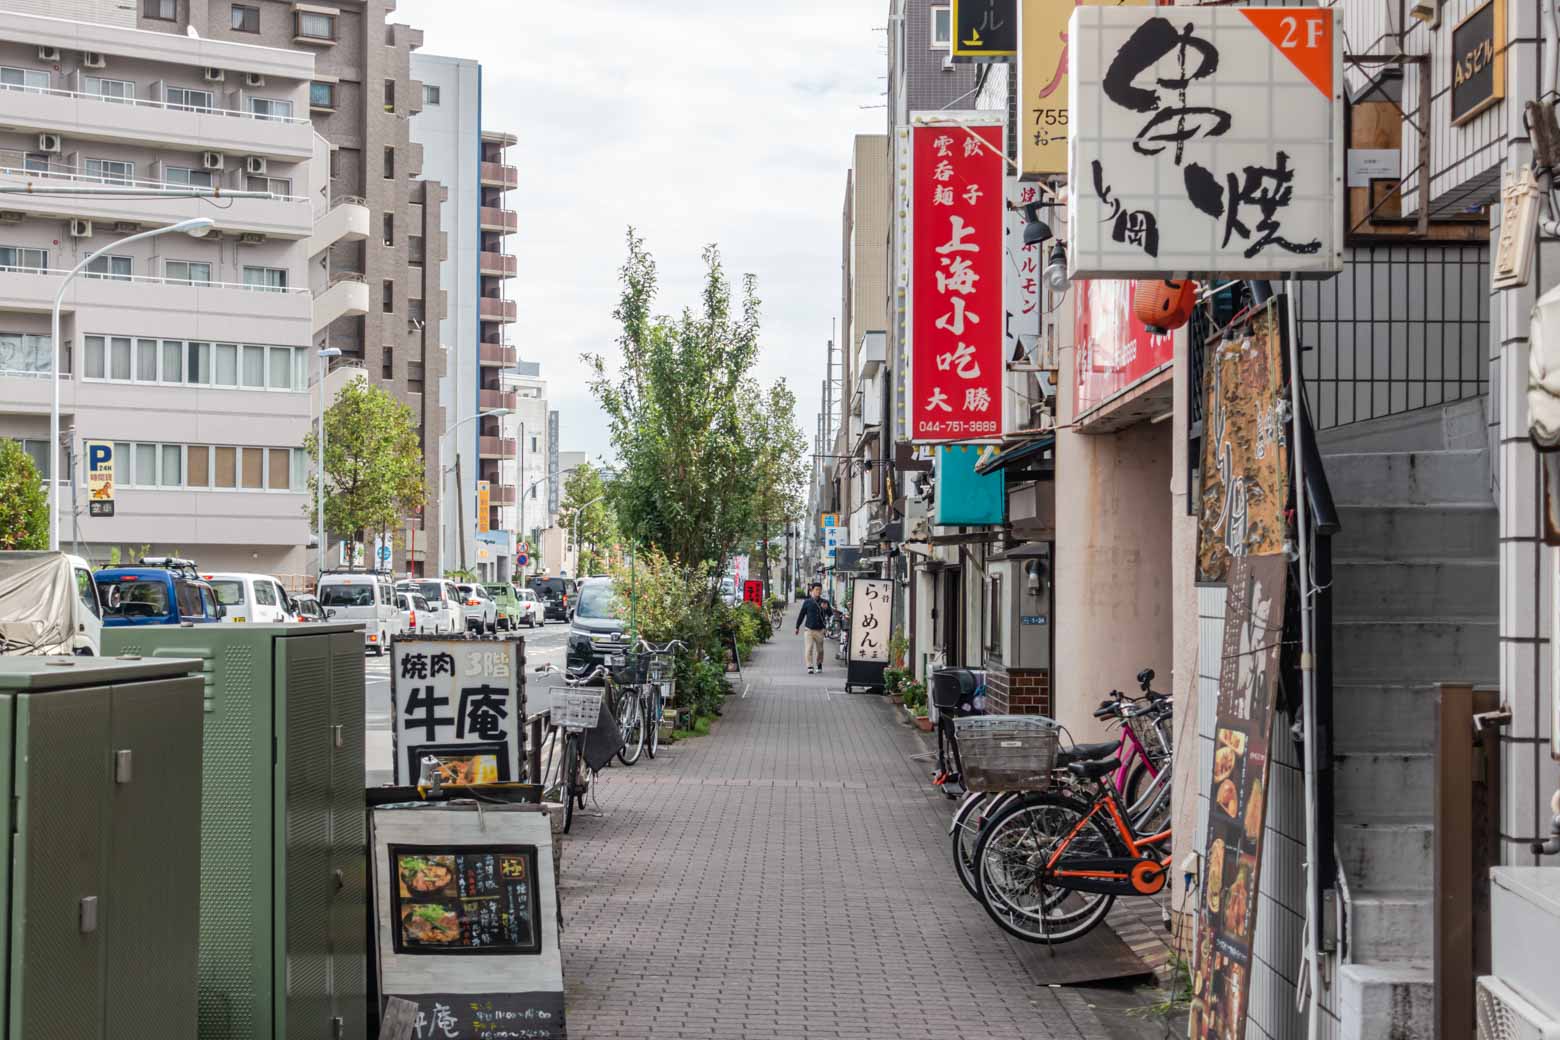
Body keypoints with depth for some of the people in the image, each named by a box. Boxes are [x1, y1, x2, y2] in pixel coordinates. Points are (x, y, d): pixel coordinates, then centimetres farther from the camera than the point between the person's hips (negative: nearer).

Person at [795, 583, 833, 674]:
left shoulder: (824, 602, 5)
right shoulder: (807, 602, 1)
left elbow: (830, 614, -1)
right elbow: (801, 615, 8)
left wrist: (826, 608, -22)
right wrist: (797, 627, 10)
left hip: (820, 630, 2)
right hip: (809, 629, -2)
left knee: (820, 649, 10)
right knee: (808, 649, -10)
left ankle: (819, 665, 29)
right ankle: (810, 667, -10)